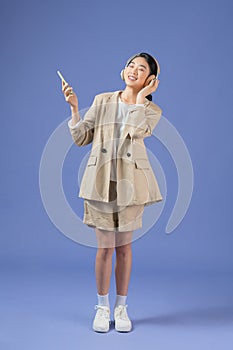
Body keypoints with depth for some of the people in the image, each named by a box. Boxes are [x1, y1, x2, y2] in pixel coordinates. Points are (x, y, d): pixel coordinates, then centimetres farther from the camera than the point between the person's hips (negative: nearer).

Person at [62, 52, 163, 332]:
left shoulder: (151, 110, 6)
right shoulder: (102, 101, 7)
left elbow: (134, 131, -17)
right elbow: (81, 139, 4)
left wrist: (140, 98, -8)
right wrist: (74, 108, -6)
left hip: (130, 182, 1)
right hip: (102, 180, 0)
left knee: (124, 246, 7)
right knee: (105, 246, 1)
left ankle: (121, 307, 22)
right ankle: (102, 307, 18)